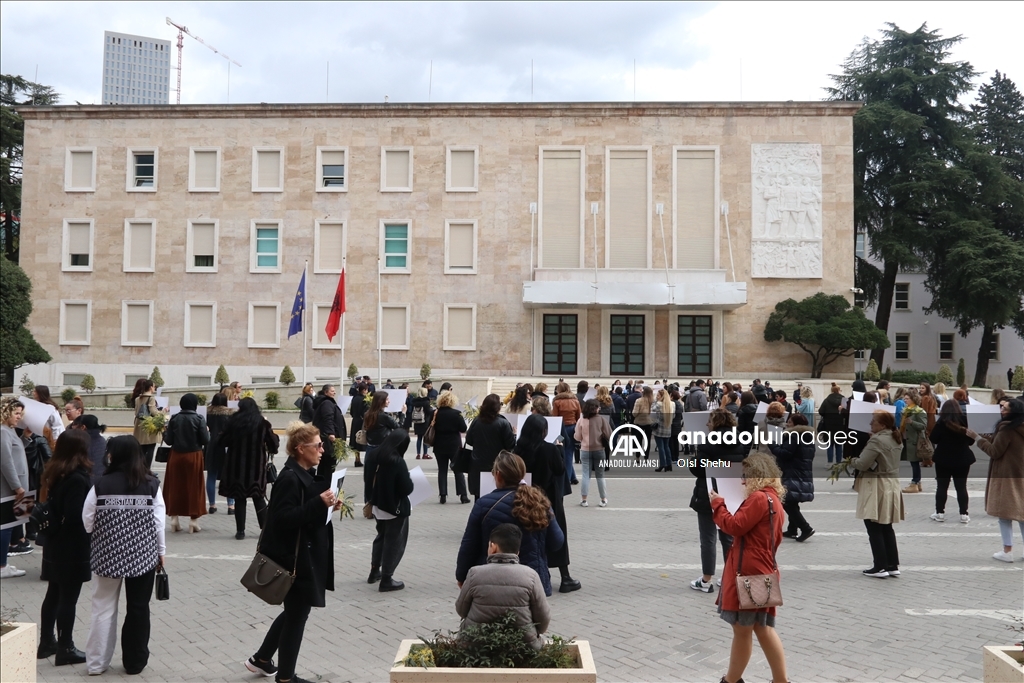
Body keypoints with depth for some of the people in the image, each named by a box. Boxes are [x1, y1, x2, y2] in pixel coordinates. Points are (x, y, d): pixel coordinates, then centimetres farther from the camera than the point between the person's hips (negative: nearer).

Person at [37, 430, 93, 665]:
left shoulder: (55, 473, 5)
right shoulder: (78, 478, -22)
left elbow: (54, 507, 12)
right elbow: (75, 517, -24)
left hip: (55, 544, 9)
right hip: (72, 548, -9)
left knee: (54, 594, 18)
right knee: (68, 598, 2)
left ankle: (46, 642, 29)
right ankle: (65, 649, 11)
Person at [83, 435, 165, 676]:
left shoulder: (101, 485, -9)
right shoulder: (151, 484, -6)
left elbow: (87, 523, -3)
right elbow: (159, 522, -4)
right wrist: (161, 551, 8)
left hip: (108, 555, 0)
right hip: (143, 555, 0)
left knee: (104, 607, 12)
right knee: (138, 607, 10)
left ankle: (96, 662, 18)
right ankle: (134, 661, 18)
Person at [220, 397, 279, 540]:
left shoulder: (233, 421, -3)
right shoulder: (262, 422, -2)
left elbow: (223, 441, 1)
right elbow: (274, 442, 0)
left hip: (237, 465, 0)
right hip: (256, 465, 1)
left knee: (239, 498, 6)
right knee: (259, 498, 11)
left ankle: (240, 530, 5)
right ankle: (265, 528, 11)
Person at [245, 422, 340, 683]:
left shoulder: (308, 474, 9)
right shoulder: (290, 478, -20)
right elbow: (284, 518, -26)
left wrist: (327, 505, 2)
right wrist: (319, 503, -30)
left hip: (307, 555, 10)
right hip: (294, 558, -10)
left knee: (295, 611, 20)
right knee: (297, 614, 3)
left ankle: (261, 659, 35)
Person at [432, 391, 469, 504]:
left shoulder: (435, 414, -3)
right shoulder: (456, 414, -12)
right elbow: (464, 429, -8)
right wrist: (461, 418, 7)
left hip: (439, 446, 2)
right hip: (454, 446, -2)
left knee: (442, 470, 8)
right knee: (458, 470, 6)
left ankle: (443, 495, 4)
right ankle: (463, 495, 5)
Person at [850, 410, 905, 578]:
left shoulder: (877, 440, -19)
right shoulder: (896, 439, 10)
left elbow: (863, 464, -23)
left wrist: (851, 460, -3)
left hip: (876, 487, -9)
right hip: (891, 484, 9)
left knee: (874, 529, -1)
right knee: (887, 528, 16)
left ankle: (880, 567, 2)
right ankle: (893, 565, 18)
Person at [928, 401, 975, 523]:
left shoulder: (941, 422, -11)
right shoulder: (966, 421, -2)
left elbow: (933, 439, -9)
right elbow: (971, 441, 6)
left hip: (944, 459, -2)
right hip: (962, 459, 3)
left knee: (942, 487, 5)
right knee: (961, 487, 8)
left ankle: (940, 513, 7)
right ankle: (964, 514, 7)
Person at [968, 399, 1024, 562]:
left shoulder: (1007, 429, -17)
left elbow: (995, 452, -15)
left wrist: (977, 437, -10)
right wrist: (986, 437, 12)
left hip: (1006, 477, -8)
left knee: (1005, 513, -2)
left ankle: (1007, 551, -2)